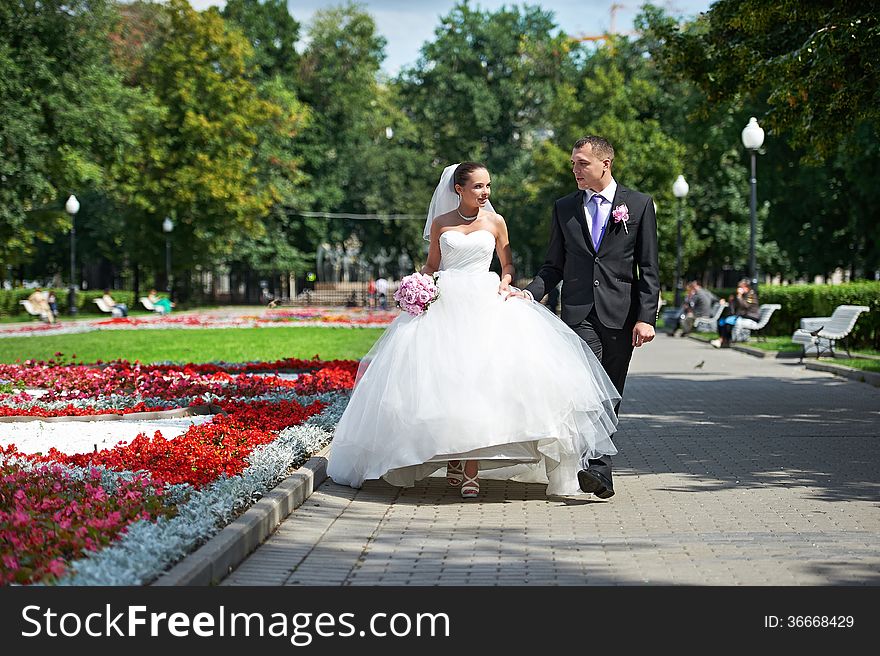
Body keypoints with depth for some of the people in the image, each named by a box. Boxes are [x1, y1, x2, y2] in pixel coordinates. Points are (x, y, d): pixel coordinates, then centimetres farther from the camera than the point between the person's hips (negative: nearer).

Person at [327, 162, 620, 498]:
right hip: (443, 305, 1)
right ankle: (454, 459, 4)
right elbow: (431, 265, 16)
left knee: (479, 378, -13)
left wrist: (505, 283, -3)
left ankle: (471, 469, -13)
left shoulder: (495, 222, 10)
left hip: (484, 305, 0)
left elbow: (507, 263, 17)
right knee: (443, 380, -7)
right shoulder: (440, 223, 9)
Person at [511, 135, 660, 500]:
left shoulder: (639, 204, 6)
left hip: (621, 315, 0)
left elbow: (648, 269, 3)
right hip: (579, 314, 0)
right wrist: (529, 292, -3)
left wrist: (646, 317, -5)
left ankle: (596, 465, 14)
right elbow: (554, 265, 15)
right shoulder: (564, 208, 12)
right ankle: (598, 469, -23)